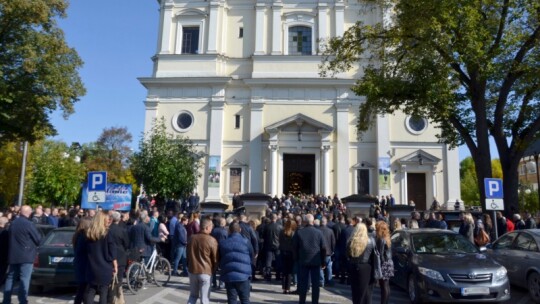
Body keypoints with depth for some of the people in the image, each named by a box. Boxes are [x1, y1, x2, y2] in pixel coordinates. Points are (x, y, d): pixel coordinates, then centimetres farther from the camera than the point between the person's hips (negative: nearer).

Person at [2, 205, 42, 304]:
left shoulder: (12, 223, 9)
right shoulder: (29, 224, -13)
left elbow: (10, 238, 19)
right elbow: (38, 239, -8)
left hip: (13, 255, 7)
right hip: (26, 256, -7)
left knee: (10, 278, 15)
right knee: (24, 279, -6)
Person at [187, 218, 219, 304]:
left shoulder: (192, 238, 3)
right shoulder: (212, 240, -14)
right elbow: (215, 259, -6)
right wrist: (213, 270, 10)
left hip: (192, 270, 5)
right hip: (205, 272, -5)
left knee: (193, 296, 20)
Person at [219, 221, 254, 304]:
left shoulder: (222, 243, 5)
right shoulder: (246, 242, -3)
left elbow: (219, 260, 11)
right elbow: (251, 256, 7)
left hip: (228, 275, 2)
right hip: (243, 275, -2)